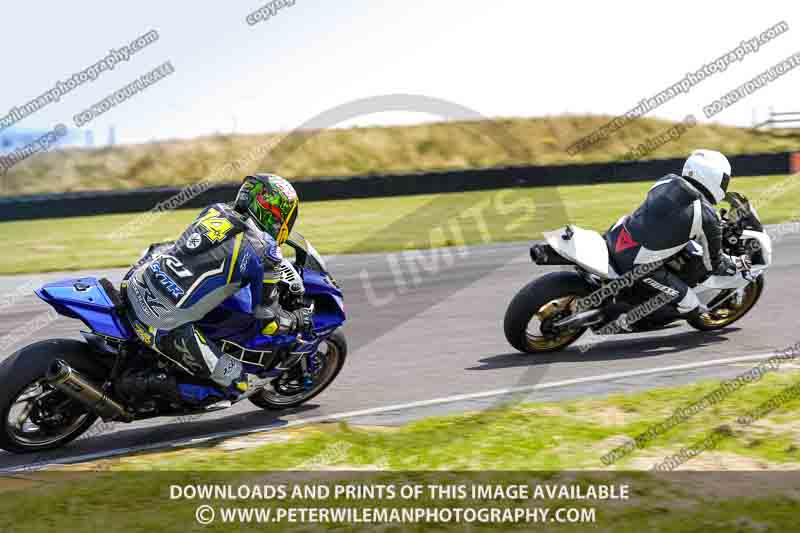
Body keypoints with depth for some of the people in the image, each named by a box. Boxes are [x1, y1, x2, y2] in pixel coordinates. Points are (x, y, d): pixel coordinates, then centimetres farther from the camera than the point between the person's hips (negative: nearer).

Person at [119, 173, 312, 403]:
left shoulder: (216, 210, 12)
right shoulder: (265, 251, -7)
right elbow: (268, 322, -1)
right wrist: (298, 320, 19)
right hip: (167, 326, -7)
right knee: (236, 384, 2)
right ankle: (150, 382, -4)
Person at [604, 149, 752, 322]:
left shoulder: (668, 180, 7)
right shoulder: (707, 218, -9)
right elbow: (714, 264, 3)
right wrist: (738, 264, 24)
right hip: (639, 266, -6)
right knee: (690, 304, 3)